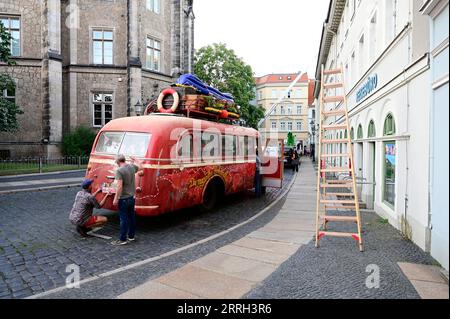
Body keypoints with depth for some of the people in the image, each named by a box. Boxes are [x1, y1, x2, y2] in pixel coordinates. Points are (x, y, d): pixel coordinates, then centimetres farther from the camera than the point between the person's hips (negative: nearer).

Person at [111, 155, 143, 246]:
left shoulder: (119, 170, -17)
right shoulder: (132, 167, 3)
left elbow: (120, 186, -22)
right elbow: (140, 167, 25)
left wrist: (116, 199, -17)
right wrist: (135, 160, 38)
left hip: (123, 199, -7)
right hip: (132, 197, 7)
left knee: (124, 219, -1)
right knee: (132, 217, 15)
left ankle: (122, 239, 6)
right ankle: (131, 236, 27)